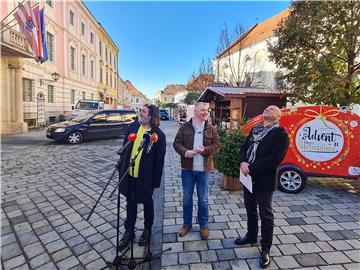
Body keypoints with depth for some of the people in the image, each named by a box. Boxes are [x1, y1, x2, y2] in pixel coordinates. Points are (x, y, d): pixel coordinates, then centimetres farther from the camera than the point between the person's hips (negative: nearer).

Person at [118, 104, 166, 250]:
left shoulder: (158, 135, -17)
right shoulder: (133, 126, -2)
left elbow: (159, 160, -14)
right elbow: (125, 147, 9)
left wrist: (155, 183, -11)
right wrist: (121, 167, 9)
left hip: (145, 177, -4)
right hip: (129, 174, 5)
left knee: (147, 203, 18)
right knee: (130, 203, 20)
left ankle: (147, 230, 42)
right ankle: (129, 231, 40)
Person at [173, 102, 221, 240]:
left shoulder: (211, 129, 2)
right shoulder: (185, 127, 0)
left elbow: (217, 144, -1)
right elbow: (177, 143, -1)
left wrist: (204, 149, -18)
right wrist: (185, 152, -20)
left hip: (203, 168, 0)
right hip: (187, 168, 0)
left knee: (203, 199, 11)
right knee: (187, 198, 13)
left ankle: (203, 225, 30)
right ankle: (187, 223, 31)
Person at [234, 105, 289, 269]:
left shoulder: (280, 133, -10)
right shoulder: (255, 129, 12)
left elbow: (275, 159, -21)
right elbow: (244, 147, 9)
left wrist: (251, 168, -20)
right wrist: (243, 162, -11)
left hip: (264, 180, -6)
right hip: (249, 177, 7)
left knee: (265, 214, 7)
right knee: (250, 208, 21)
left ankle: (266, 249, 25)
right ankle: (251, 236, 43)